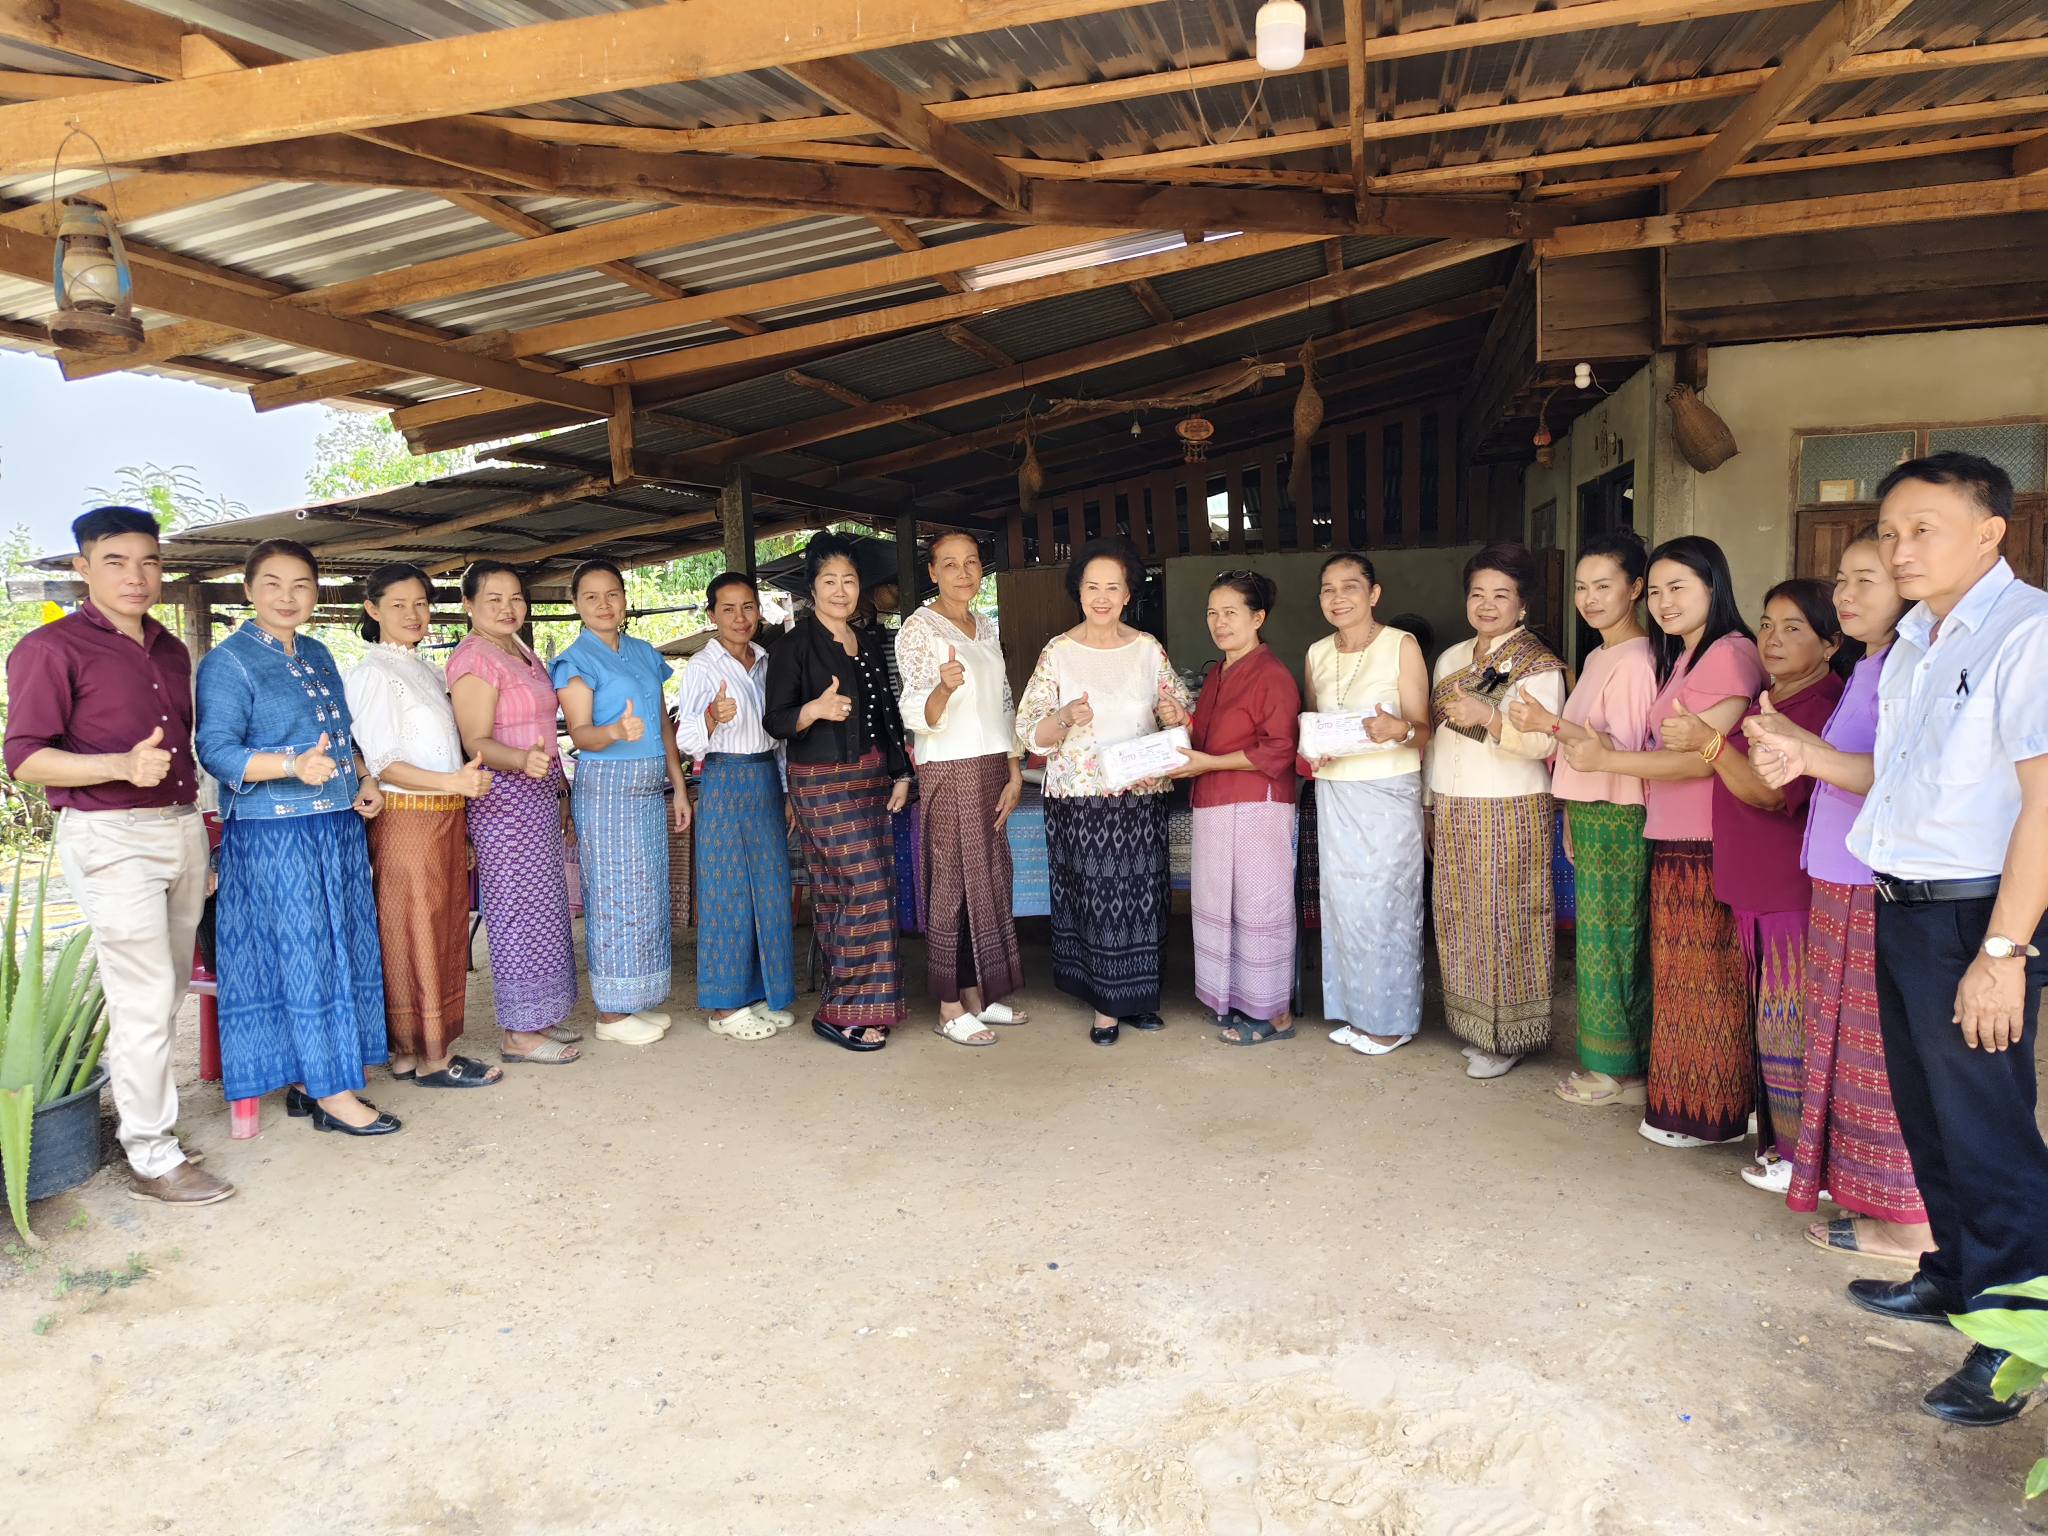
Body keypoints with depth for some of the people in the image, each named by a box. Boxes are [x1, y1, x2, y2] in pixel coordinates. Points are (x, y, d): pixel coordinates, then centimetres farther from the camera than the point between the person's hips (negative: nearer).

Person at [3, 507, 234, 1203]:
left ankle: (145, 1119, 24)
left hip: (183, 828, 7)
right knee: (145, 1001, -6)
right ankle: (152, 1159, 4)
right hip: (110, 838, -7)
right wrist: (122, 767, -25)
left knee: (165, 996, 12)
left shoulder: (170, 651, 16)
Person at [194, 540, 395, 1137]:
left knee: (340, 951, 10)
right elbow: (216, 750, -15)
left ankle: (307, 1079, 23)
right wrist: (293, 766, -30)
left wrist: (363, 779, 6)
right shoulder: (227, 662, -8)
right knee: (303, 955, -2)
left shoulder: (318, 655, 14)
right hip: (274, 835, -7)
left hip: (339, 829, 8)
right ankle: (332, 1093, 7)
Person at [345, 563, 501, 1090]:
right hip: (406, 819, -8)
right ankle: (426, 1058, 5)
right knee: (413, 935, -1)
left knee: (444, 933, 10)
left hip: (446, 818, 8)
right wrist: (453, 782, -28)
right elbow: (381, 763, -15)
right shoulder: (372, 674, -9)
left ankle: (432, 1045, 19)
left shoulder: (430, 672, 16)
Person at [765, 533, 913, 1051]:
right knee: (869, 888, -12)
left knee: (836, 891, 8)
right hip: (823, 781, -7)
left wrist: (900, 774, 16)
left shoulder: (868, 645, 16)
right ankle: (843, 1012, -3)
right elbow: (775, 720, -10)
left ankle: (843, 1000, 14)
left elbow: (887, 714, 21)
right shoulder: (795, 646, -6)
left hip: (872, 777, 7)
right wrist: (815, 710, -29)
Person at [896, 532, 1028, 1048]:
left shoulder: (985, 625, 12)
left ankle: (977, 995, 21)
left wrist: (1015, 772, 8)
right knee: (953, 883, -2)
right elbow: (917, 717, -15)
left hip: (993, 768, 7)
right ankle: (950, 1008, 8)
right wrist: (944, 687, -35)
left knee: (989, 880, 10)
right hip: (949, 772, -7)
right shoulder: (919, 628, -10)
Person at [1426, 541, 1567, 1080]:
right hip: (1453, 813, 6)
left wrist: (1488, 717, -32)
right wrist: (1431, 807, 17)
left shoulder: (1538, 666, -7)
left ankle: (1508, 1036, 9)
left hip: (1510, 813, -6)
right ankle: (1473, 1024, 21)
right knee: (1459, 918, 9)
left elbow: (1544, 741, -18)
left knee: (1505, 919, -2)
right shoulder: (1451, 659, 14)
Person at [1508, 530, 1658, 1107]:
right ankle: (1614, 1064, 20)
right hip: (1589, 818, 9)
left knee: (1608, 942, -1)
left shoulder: (1634, 660, -14)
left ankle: (1618, 1072, 10)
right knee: (1602, 940, 12)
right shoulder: (1599, 657, 15)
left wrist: (1550, 725, -27)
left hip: (1616, 821, -9)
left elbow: (1622, 749, -21)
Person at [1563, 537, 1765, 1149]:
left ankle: (1711, 1114, 12)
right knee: (1678, 979, 13)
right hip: (1670, 844, 9)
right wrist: (1613, 753, 0)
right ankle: (1679, 1106, 22)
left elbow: (1704, 757, -18)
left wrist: (1606, 760, -14)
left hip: (1710, 847, -9)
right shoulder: (1675, 659, 20)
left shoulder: (1731, 652, -11)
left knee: (1710, 981, 1)